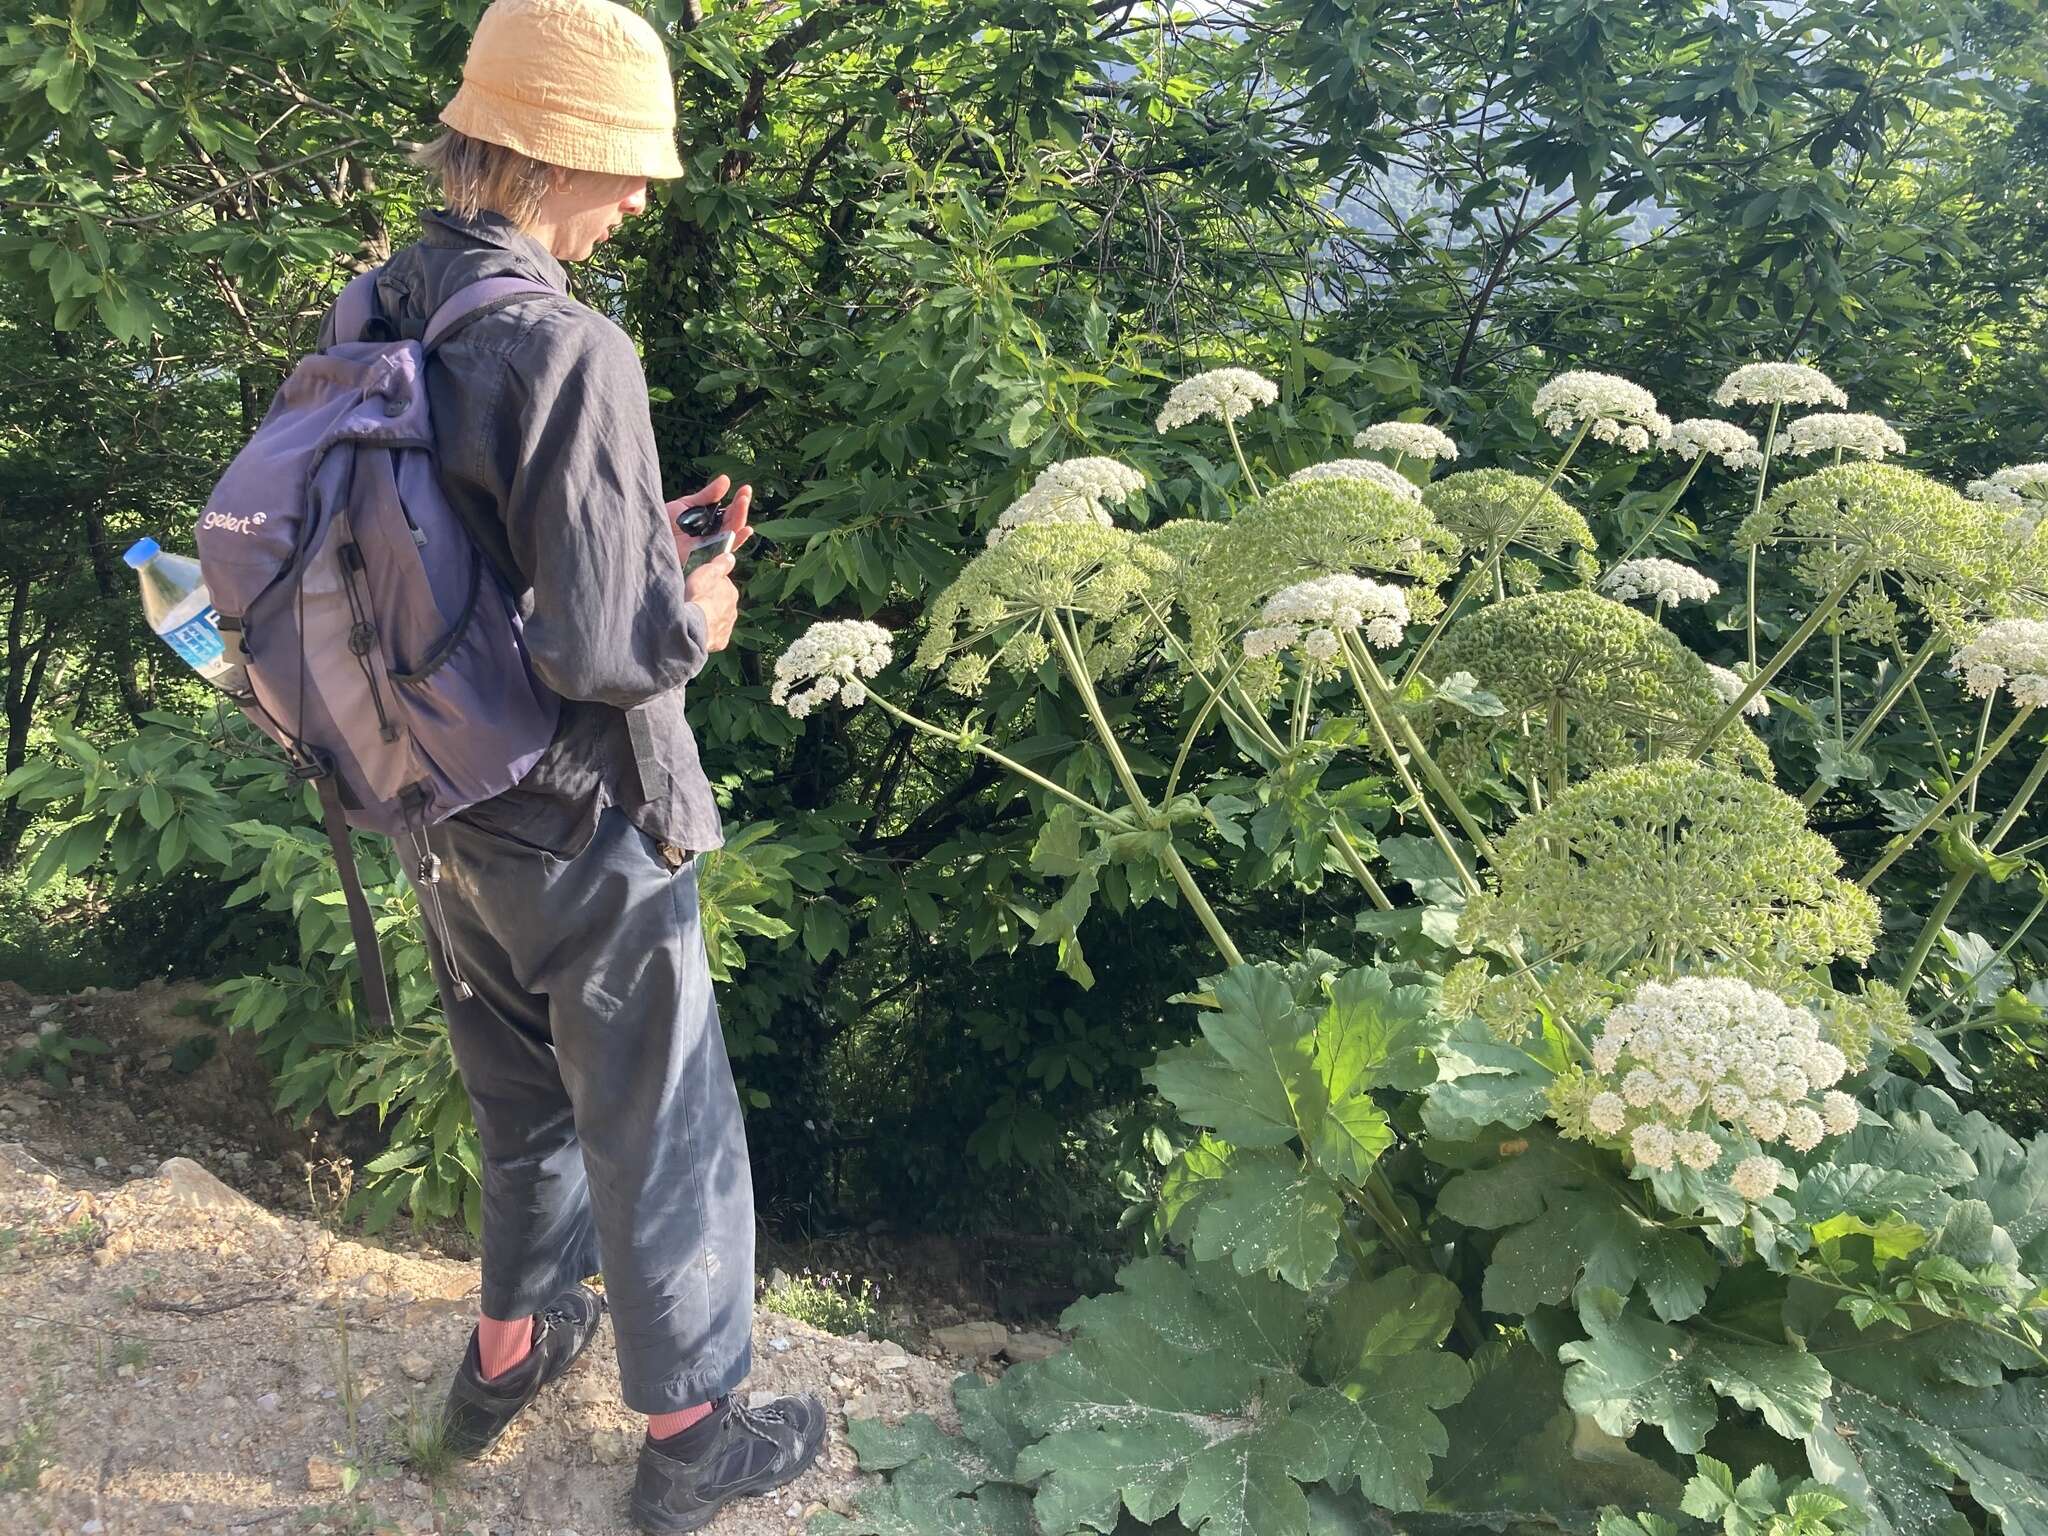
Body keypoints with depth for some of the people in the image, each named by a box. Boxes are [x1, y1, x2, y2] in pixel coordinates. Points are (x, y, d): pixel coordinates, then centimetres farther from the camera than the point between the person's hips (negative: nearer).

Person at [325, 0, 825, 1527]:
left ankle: (511, 1345, 47)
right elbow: (600, 649, -28)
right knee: (658, 1132, 11)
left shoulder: (380, 313, 0)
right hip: (583, 829, -8)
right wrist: (700, 610, -8)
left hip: (456, 803, 8)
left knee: (525, 1100, 27)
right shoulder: (565, 350, -26)